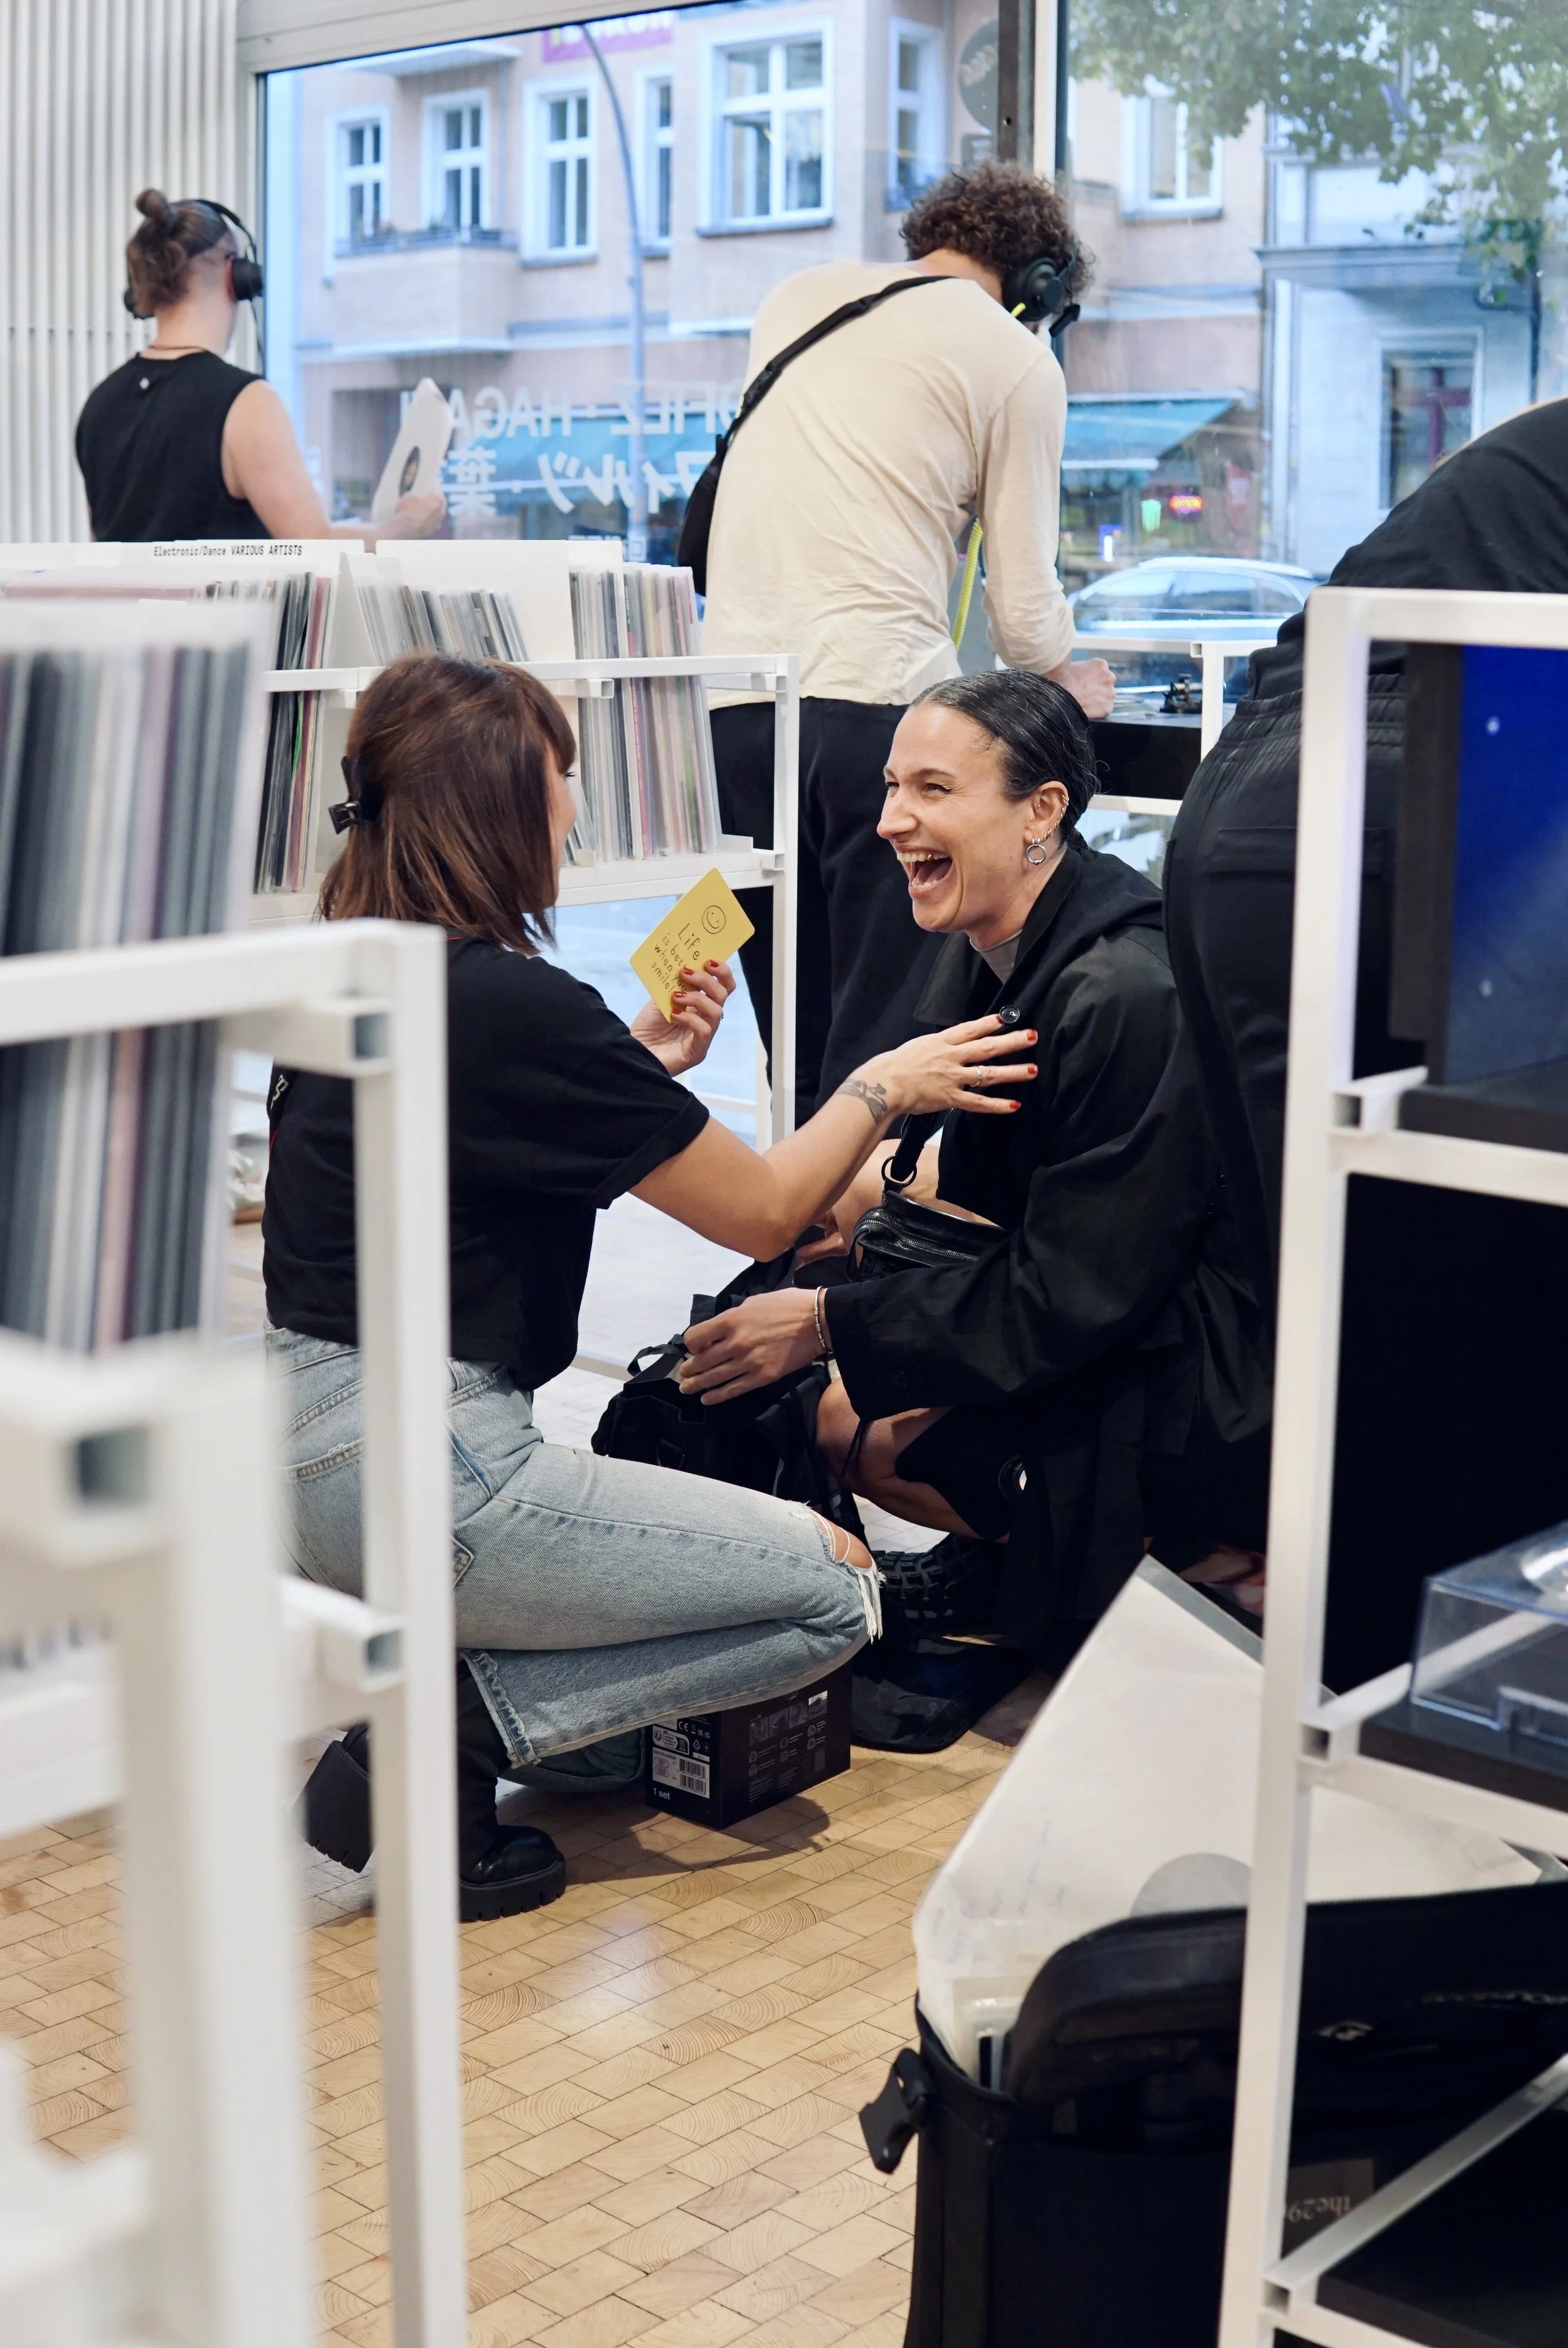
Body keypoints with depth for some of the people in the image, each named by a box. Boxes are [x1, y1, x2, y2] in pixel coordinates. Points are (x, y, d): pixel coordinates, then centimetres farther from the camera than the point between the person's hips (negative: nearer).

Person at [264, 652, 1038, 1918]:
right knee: (834, 1589, 1)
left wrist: (644, 1068, 13)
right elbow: (765, 1211, -8)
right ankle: (445, 1733, -5)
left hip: (317, 1436, 9)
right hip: (416, 1470, -9)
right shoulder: (515, 1003, -18)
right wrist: (884, 1086, 9)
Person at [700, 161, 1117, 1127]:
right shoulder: (1020, 361, 4)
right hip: (875, 698, -5)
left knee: (796, 1045, 11)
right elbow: (1024, 606, 4)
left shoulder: (796, 297, 20)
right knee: (886, 1045, -3)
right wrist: (1068, 680, 26)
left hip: (734, 696, 5)